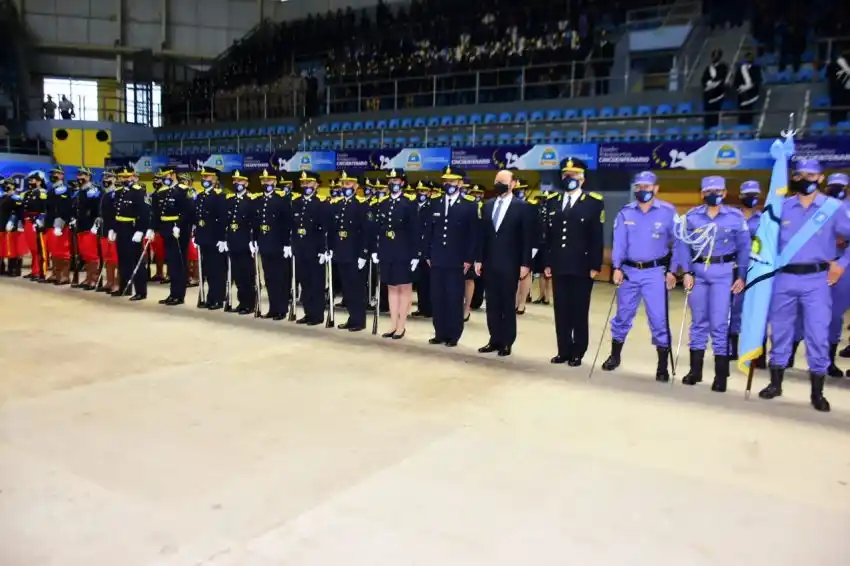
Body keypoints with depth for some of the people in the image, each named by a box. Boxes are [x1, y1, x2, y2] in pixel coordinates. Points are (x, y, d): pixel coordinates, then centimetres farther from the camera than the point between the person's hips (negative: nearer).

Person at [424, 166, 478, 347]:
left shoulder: (470, 206, -1)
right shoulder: (435, 204, 11)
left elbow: (474, 235, -4)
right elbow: (428, 231, 12)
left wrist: (469, 259, -9)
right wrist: (427, 255, 6)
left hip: (457, 261, -4)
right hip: (437, 260, 4)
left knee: (455, 299, 1)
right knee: (437, 298, 6)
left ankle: (453, 335, 10)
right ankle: (440, 333, 15)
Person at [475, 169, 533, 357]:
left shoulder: (521, 207, -4)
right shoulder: (487, 205, 10)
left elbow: (527, 238, -6)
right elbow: (482, 234, 10)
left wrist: (525, 263, -11)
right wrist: (479, 259, 6)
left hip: (509, 264, -5)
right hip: (490, 263, 5)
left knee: (508, 304, 4)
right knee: (492, 304, 8)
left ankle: (507, 343, 12)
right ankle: (495, 340, 16)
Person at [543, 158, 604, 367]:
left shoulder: (594, 202, -1)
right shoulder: (553, 202, 12)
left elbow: (597, 238, -5)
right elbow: (548, 235, 10)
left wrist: (595, 266, -10)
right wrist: (547, 263, 5)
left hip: (582, 267, -4)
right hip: (558, 267, 4)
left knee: (579, 312, 4)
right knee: (561, 312, 8)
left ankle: (577, 353, 14)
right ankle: (564, 351, 18)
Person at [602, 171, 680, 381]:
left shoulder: (668, 211, -4)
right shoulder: (625, 213, 2)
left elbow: (677, 243, 0)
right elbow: (619, 242, -1)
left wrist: (672, 271, -5)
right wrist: (617, 267, -13)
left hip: (655, 272, -2)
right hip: (629, 271, 3)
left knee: (659, 319, -3)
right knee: (623, 315, 13)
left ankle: (663, 365, 10)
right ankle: (615, 355, 30)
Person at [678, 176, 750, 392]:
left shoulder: (736, 217, -1)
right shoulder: (692, 216, 4)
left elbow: (744, 248, 4)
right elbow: (684, 245, 6)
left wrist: (742, 276, 0)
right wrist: (687, 272, -2)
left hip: (723, 272, -2)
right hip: (698, 271, 2)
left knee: (719, 322, -4)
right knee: (699, 321, 10)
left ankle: (721, 375, 6)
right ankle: (695, 369, 21)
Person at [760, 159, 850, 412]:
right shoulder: (782, 207, 6)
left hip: (816, 280, -2)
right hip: (784, 279, 2)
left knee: (818, 333, -2)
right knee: (780, 330, 9)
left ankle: (817, 392, 10)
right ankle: (776, 383, 22)